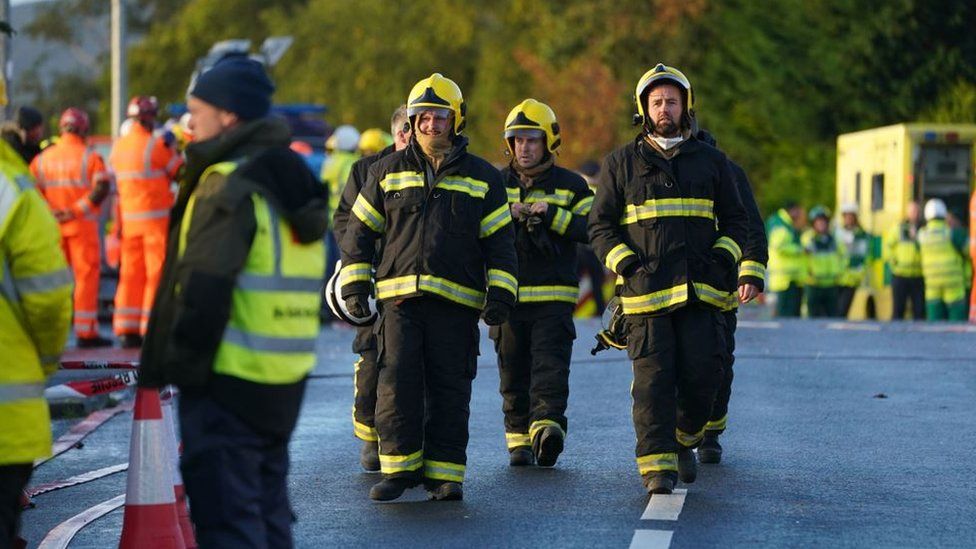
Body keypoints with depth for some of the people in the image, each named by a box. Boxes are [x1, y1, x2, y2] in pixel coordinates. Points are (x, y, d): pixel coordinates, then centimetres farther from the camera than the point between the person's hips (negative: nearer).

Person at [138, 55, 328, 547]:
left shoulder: (228, 187, -15)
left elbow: (203, 290, -21)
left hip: (229, 379, -9)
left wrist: (180, 364, -13)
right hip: (283, 382, 9)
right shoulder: (293, 182, 14)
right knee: (268, 508, 18)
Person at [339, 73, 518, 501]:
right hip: (399, 298, 0)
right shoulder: (388, 172, 12)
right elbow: (359, 231, 15)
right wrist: (355, 284, 7)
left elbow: (500, 242, 10)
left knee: (450, 391, 0)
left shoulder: (482, 177, 11)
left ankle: (445, 473, 6)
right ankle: (399, 467, 1)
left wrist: (500, 293, -1)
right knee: (397, 383, -8)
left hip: (457, 303, 0)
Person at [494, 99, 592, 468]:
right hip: (506, 295, 2)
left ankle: (547, 426, -27)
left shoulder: (571, 186, 6)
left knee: (550, 367, -15)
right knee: (513, 372, 5)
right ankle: (519, 438, 12)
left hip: (554, 296, -2)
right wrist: (506, 215, -14)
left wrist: (553, 215, -15)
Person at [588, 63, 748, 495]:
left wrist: (722, 258, 0)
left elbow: (736, 220, 18)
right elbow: (600, 226, 8)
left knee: (703, 374, -6)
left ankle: (684, 441, 20)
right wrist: (628, 265, -7)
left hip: (702, 292, 2)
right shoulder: (622, 163, 9)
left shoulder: (711, 162, 14)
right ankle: (657, 465, -4)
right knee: (653, 379, -8)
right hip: (646, 293, -1)